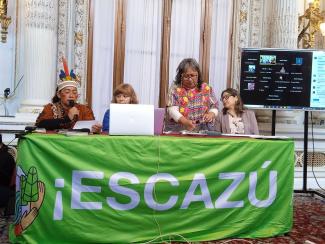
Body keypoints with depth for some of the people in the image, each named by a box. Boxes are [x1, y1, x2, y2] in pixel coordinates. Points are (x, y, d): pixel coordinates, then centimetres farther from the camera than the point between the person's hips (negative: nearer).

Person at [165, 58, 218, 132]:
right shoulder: (175, 88, 2)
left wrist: (211, 114, -9)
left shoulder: (206, 88, 10)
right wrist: (185, 122, -25)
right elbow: (172, 110, -8)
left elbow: (214, 107, 14)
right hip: (178, 132, -2)